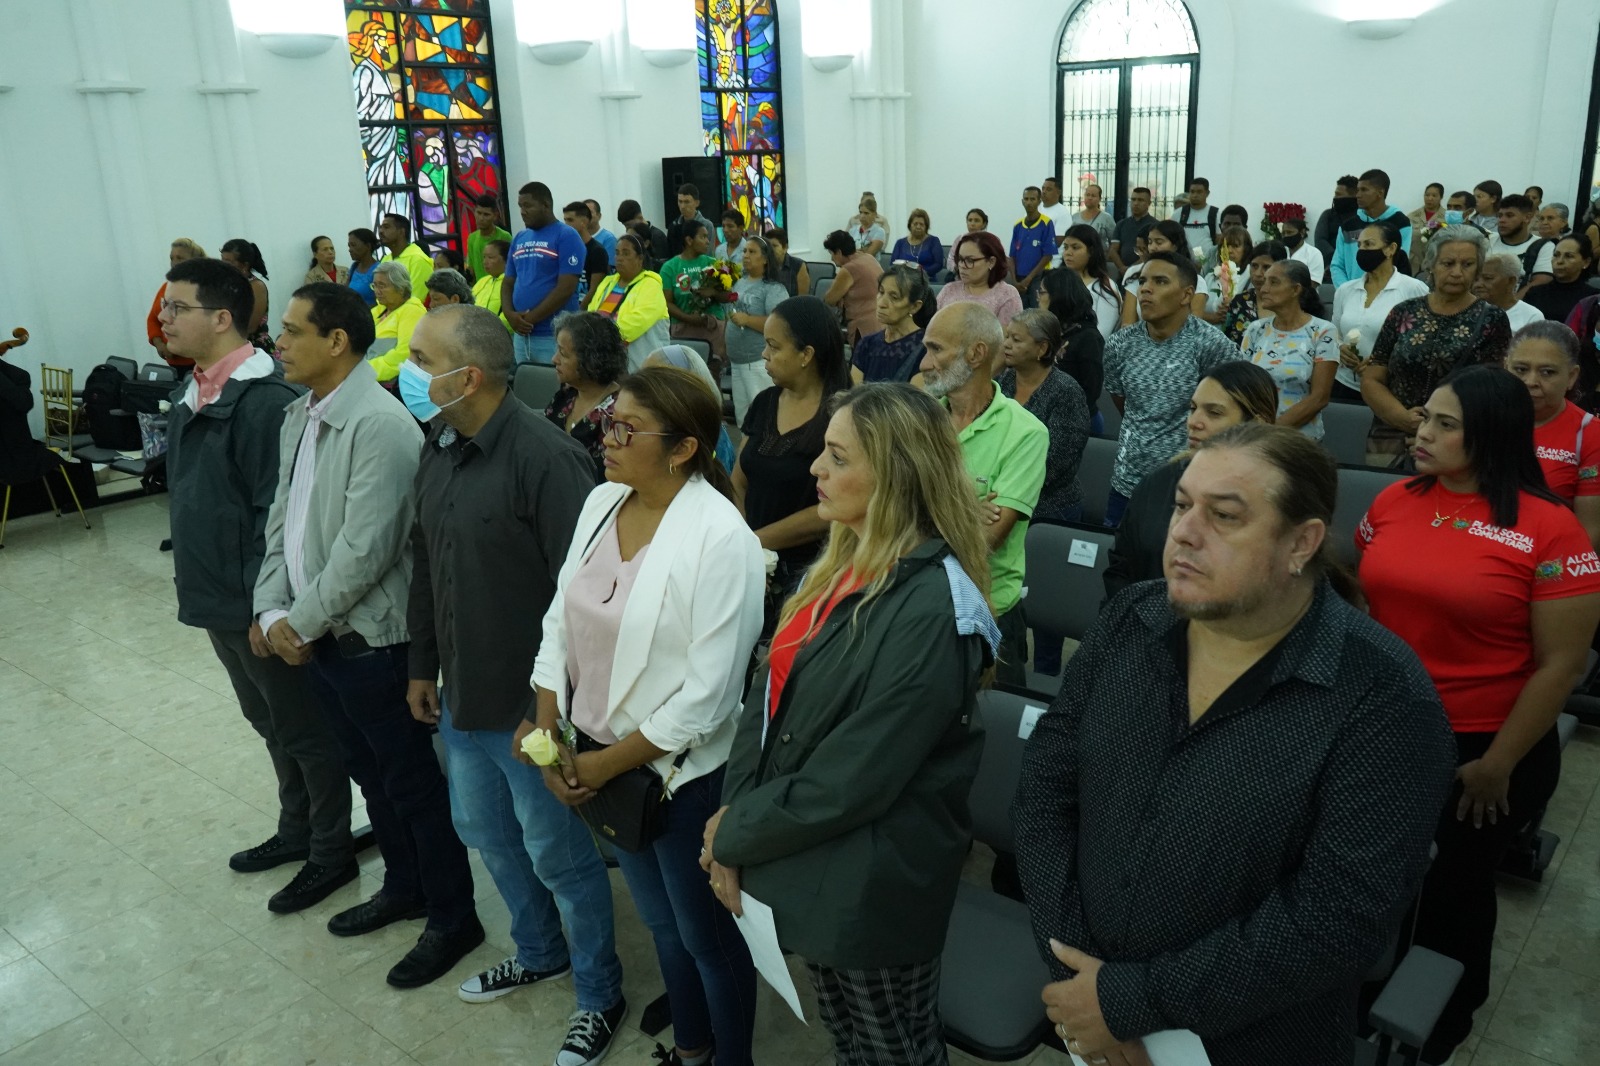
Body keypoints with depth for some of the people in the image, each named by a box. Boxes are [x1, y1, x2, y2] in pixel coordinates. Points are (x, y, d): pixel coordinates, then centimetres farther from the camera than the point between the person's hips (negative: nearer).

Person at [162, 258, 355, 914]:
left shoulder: (264, 402, -21)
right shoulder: (189, 396, 8)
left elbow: (277, 514, -22)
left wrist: (266, 606, -20)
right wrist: (196, 586, 17)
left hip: (258, 605, -9)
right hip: (216, 600, 9)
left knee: (305, 733, 6)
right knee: (270, 724, 22)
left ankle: (331, 853, 22)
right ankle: (296, 830, 38)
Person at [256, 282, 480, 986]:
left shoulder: (379, 426, -22)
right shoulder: (297, 418, 8)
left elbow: (364, 550, -24)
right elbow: (282, 521, 12)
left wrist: (300, 622, -15)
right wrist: (272, 611, 1)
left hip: (369, 639, -9)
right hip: (311, 635, 9)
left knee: (412, 783, 6)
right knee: (368, 772, 22)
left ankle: (452, 918, 23)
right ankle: (403, 888, 41)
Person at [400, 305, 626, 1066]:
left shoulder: (544, 457, -24)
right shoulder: (438, 449, 4)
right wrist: (422, 665, 17)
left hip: (530, 703, -8)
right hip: (461, 695, 9)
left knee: (558, 854, 8)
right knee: (483, 830, 24)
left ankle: (598, 994, 32)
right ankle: (539, 953, 48)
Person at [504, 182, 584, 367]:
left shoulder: (567, 236, -5)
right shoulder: (519, 238, 15)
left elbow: (565, 289, -14)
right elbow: (508, 283, 17)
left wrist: (530, 318, -12)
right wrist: (509, 315, -3)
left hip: (554, 335, -6)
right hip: (521, 334, 7)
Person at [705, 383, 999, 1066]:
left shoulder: (928, 613, -27)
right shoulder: (843, 565, 1)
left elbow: (848, 783, -25)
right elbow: (770, 690, 2)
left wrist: (735, 835, -12)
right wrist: (734, 816, -9)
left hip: (871, 887, -7)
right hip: (806, 863, 8)